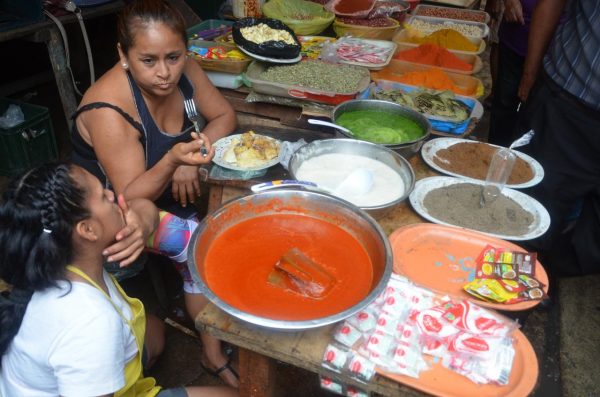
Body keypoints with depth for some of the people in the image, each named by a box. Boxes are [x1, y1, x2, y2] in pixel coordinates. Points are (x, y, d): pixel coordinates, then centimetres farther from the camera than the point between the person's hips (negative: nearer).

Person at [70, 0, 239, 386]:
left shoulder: (183, 69, -16)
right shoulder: (109, 112, -32)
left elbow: (224, 115, -3)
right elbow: (131, 197, -28)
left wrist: (192, 159, -21)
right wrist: (174, 160, -47)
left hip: (168, 193, 6)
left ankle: (214, 353, 9)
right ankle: (214, 353, -1)